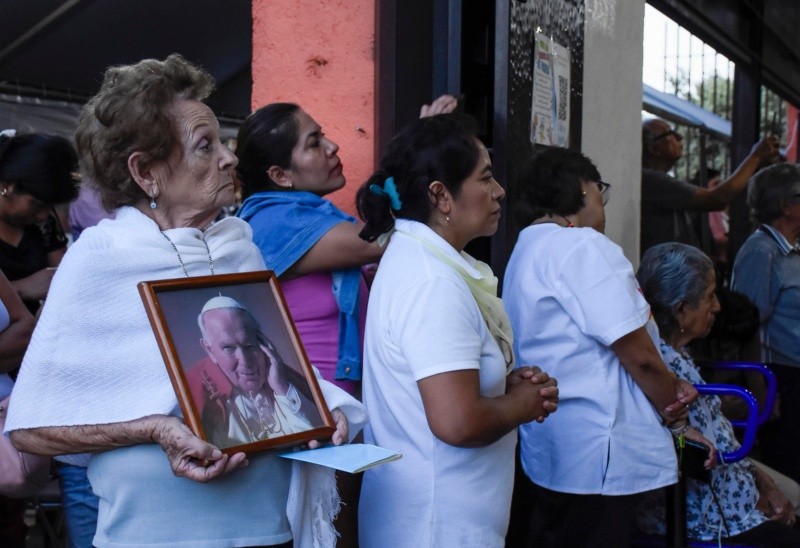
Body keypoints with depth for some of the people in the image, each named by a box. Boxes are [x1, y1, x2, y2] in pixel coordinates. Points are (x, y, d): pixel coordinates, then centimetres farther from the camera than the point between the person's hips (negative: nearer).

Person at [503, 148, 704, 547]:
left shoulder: (523, 253, 17)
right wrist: (675, 412, 1)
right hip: (597, 457, -10)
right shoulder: (581, 245, -14)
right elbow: (637, 352, -16)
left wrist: (669, 390, 6)